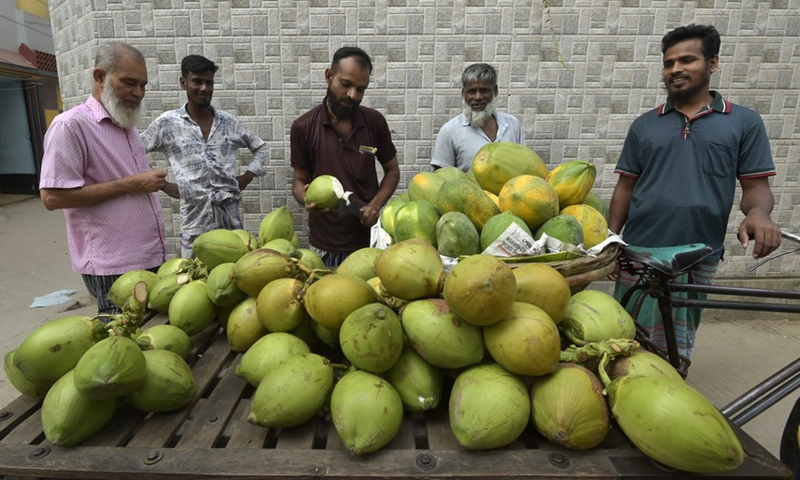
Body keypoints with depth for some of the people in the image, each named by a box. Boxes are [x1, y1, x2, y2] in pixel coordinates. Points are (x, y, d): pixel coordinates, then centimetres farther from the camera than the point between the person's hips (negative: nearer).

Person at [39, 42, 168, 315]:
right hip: (113, 268, -8)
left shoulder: (127, 127, 15)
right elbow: (53, 197, -17)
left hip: (153, 258, 8)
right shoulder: (71, 126, -10)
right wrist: (129, 185, -17)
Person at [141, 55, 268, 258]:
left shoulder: (229, 121, 8)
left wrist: (246, 177, 7)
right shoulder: (167, 123, 1)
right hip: (195, 216, -2)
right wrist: (163, 184, 1)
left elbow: (261, 147, 19)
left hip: (231, 213, 2)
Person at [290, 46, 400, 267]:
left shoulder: (375, 122, -3)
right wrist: (306, 198, -20)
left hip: (368, 239, 1)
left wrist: (375, 205, -9)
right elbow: (300, 181, 3)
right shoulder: (303, 127, -5)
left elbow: (392, 171, 7)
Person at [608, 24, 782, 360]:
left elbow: (756, 185, 3)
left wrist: (757, 213, -20)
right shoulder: (644, 125, 9)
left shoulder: (744, 122, 5)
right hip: (638, 253, 1)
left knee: (675, 349, 11)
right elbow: (626, 187, 8)